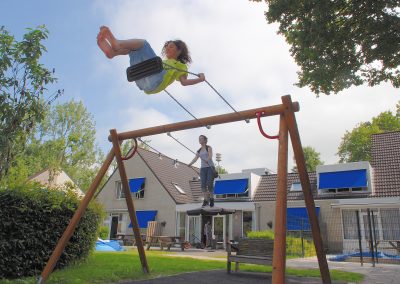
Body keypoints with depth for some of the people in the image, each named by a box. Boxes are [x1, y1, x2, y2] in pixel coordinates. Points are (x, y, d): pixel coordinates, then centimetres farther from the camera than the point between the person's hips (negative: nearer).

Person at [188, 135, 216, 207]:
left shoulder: (209, 148, 2)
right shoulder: (199, 151, 17)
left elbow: (210, 156, -17)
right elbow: (195, 159, 3)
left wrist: (207, 160, -40)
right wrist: (190, 164, -18)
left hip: (210, 167, -4)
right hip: (203, 168, 4)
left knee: (210, 184, -12)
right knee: (203, 185, -7)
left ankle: (211, 199, 5)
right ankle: (206, 200, -1)